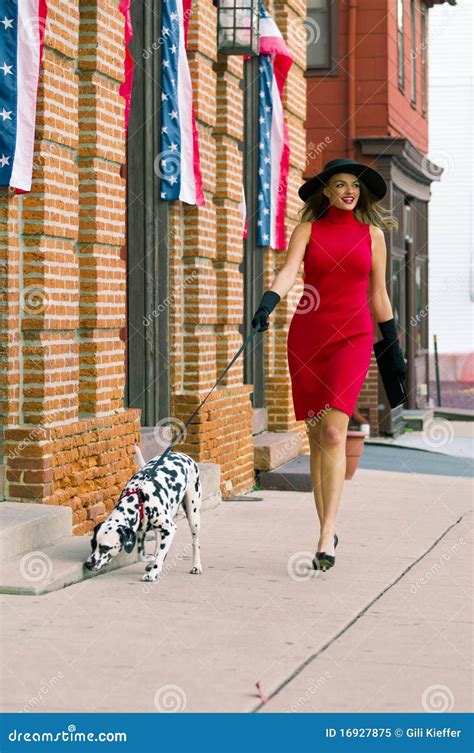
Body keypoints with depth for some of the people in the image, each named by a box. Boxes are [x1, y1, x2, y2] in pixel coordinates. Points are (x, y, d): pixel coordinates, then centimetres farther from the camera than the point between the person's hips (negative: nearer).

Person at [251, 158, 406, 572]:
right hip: (307, 335, 1)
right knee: (317, 437, 5)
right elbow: (288, 272, -11)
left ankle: (326, 536, -18)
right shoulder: (308, 229, 6)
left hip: (353, 336, -1)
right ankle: (328, 529, 17)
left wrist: (394, 348, 15)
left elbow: (378, 296, 14)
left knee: (334, 432, -16)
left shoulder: (372, 234, 9)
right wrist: (267, 304, -30)